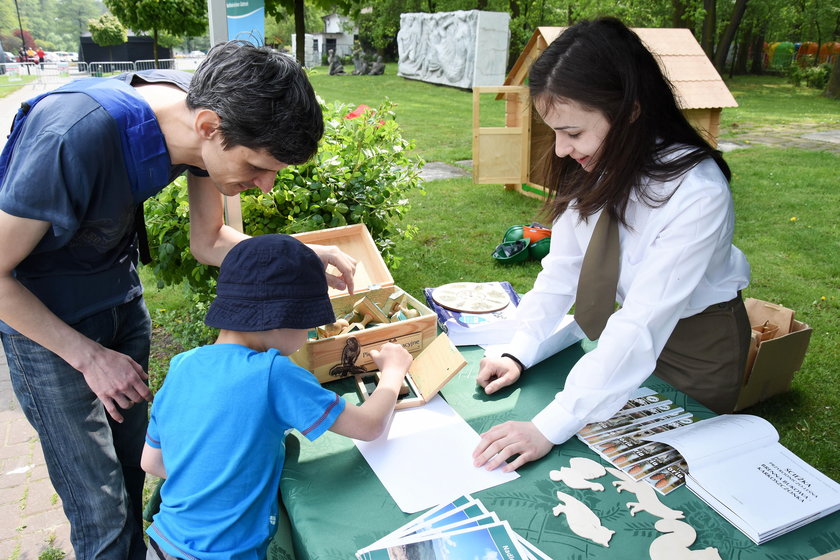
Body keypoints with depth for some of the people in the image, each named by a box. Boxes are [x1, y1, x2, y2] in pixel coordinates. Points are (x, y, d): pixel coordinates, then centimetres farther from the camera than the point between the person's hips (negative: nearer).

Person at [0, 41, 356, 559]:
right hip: (45, 317, -5)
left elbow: (209, 241, -3)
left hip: (121, 295, 6)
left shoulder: (208, 111, -16)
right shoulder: (74, 137, -36)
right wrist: (89, 356, -20)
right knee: (100, 507, 1)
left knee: (134, 459, 17)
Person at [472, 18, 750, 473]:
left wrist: (549, 428, -40)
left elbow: (642, 325, -38)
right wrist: (519, 353, -21)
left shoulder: (698, 193, -35)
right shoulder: (593, 167, -16)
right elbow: (563, 266, -10)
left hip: (697, 339, -5)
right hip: (626, 325, 5)